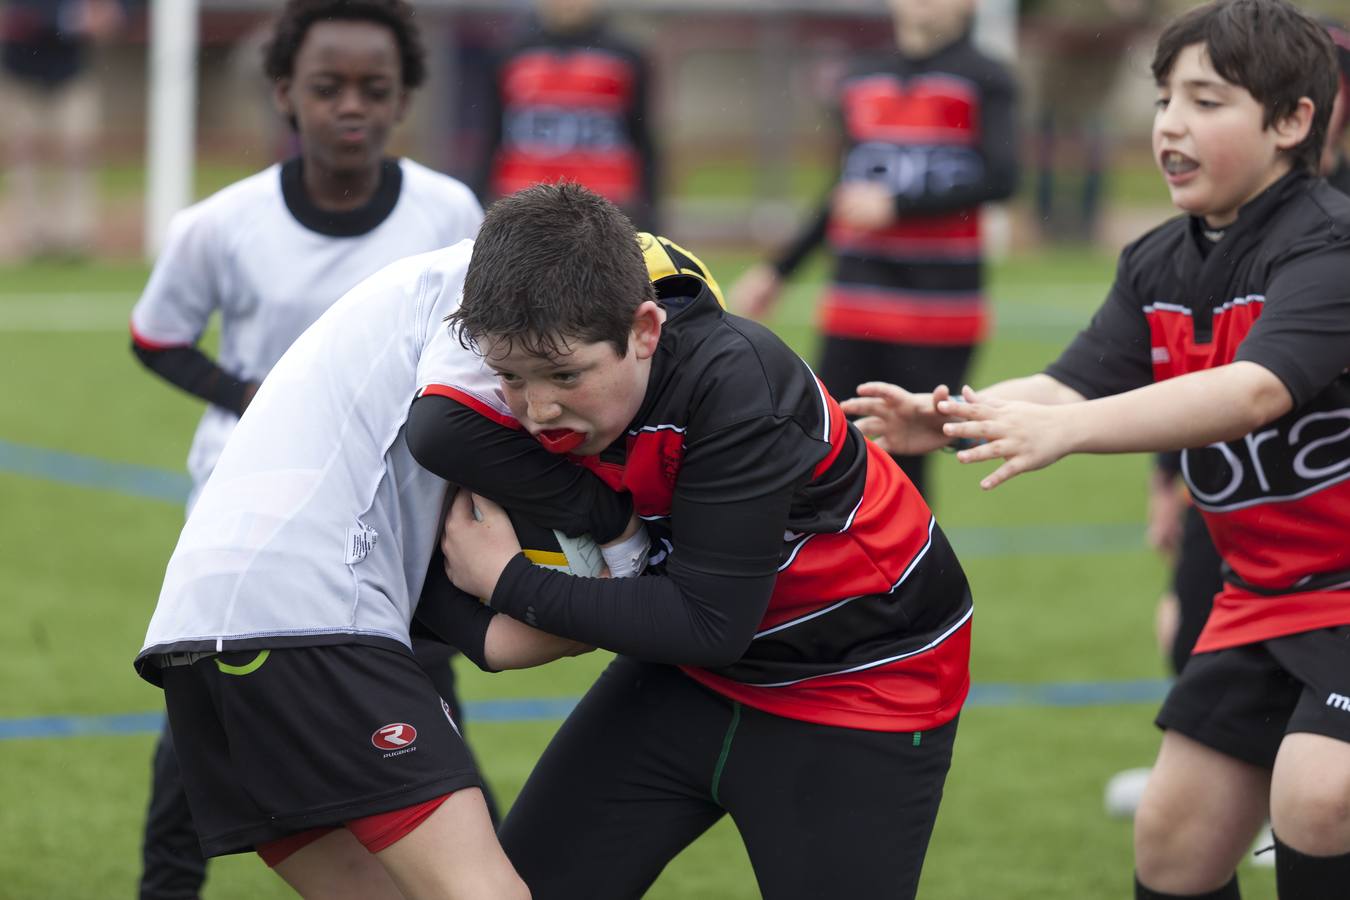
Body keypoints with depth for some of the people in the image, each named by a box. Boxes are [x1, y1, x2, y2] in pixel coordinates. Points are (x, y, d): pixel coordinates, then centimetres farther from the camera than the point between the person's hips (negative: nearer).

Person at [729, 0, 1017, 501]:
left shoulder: (983, 81, -1)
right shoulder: (861, 85, 15)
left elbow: (1000, 178, -13)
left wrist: (897, 206, -16)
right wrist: (779, 271, 23)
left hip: (941, 311, -4)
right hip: (854, 306, 4)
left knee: (911, 454, -4)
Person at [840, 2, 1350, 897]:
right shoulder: (1160, 266, 3)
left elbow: (1256, 391, -38)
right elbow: (1077, 383, -10)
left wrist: (1065, 430, -49)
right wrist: (949, 418, -31)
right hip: (1262, 596, 8)